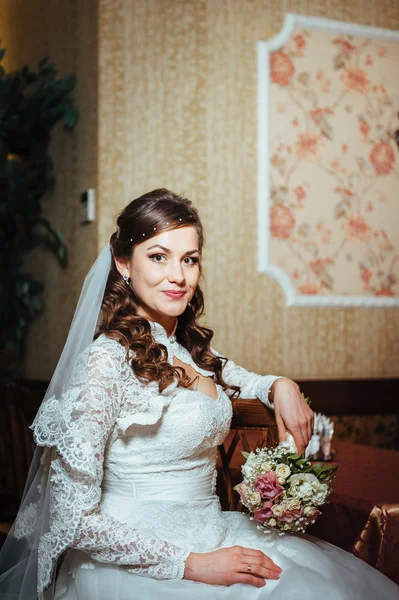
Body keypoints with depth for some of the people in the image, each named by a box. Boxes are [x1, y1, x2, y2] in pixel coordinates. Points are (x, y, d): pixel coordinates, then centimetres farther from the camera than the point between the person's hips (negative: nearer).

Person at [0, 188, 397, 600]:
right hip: (136, 566, -7)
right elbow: (73, 518, -20)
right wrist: (192, 565, -19)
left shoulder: (190, 350, 5)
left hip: (212, 537, 7)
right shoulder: (107, 361, -18)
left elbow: (242, 380, 27)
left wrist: (280, 386, 4)